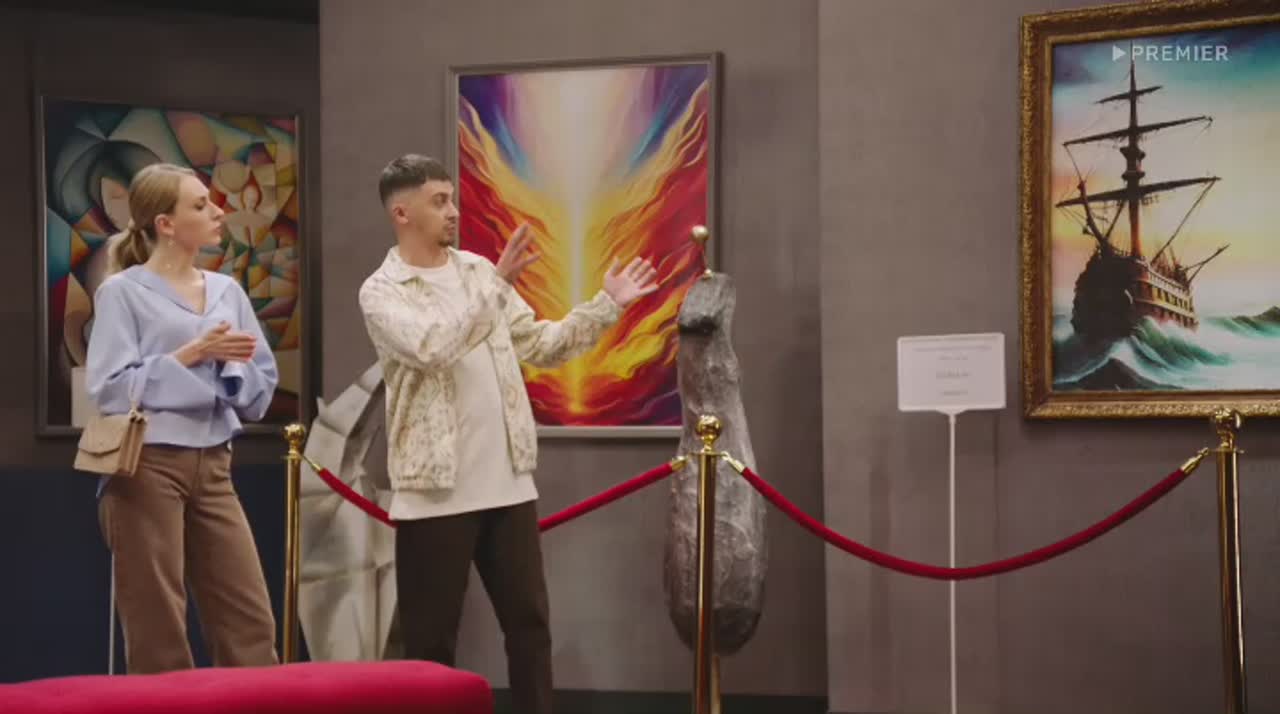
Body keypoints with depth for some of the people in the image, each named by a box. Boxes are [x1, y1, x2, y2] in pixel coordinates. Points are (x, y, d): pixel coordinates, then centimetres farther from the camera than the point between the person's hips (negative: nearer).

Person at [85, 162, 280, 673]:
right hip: (147, 467, -5)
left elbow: (260, 391, 13)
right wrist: (191, 353, -15)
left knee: (250, 621, 4)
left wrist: (234, 364, -8)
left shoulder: (227, 291, 11)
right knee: (159, 632, 2)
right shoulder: (122, 292, -5)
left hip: (212, 467, 5)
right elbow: (108, 389, -13)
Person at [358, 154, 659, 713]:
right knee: (430, 637, 2)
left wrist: (607, 306, 5)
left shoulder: (478, 270, 12)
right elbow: (433, 347, -24)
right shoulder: (380, 292, -6)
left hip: (508, 484, 5)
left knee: (529, 622, 9)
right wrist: (498, 284, -26)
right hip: (436, 492, -5)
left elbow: (540, 345, 15)